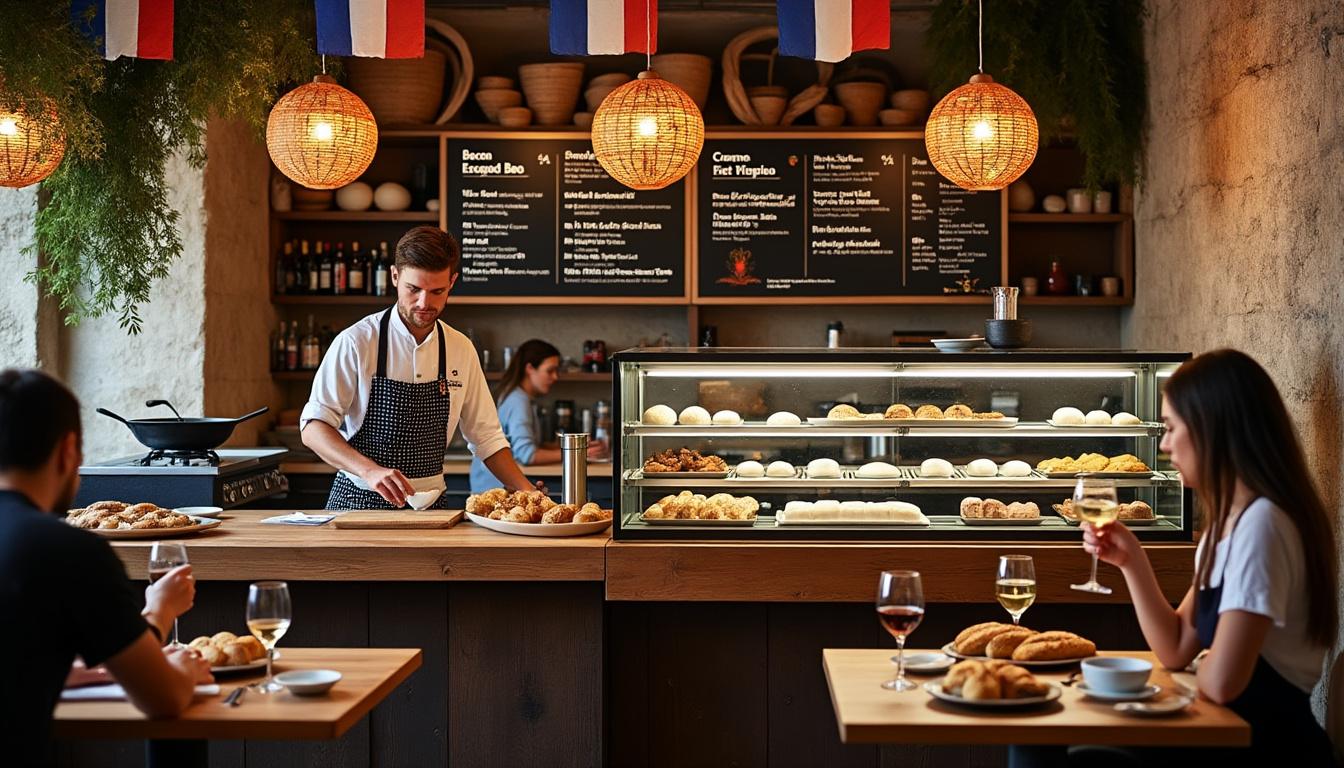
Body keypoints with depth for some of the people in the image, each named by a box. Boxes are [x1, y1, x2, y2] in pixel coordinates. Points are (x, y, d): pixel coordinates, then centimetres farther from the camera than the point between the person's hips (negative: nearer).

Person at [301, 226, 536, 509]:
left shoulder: (461, 350, 7)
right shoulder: (355, 342, -6)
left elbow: (486, 437, 13)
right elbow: (313, 427, -9)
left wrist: (528, 493, 0)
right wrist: (369, 470, -25)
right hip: (359, 502, -3)